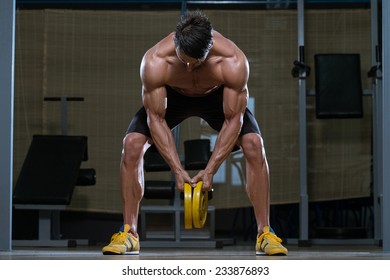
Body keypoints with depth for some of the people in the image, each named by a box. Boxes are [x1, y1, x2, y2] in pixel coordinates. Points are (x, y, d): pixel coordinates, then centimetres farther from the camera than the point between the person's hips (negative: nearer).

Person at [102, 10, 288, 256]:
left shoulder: (234, 62, -39)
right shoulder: (155, 62, -38)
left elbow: (233, 120, -29)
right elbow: (156, 118, -28)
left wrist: (210, 171, -31)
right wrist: (178, 171, -31)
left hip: (218, 96, 0)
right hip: (172, 96, 1)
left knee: (254, 144, -23)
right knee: (132, 144, -20)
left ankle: (265, 233, -12)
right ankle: (128, 234, -8)